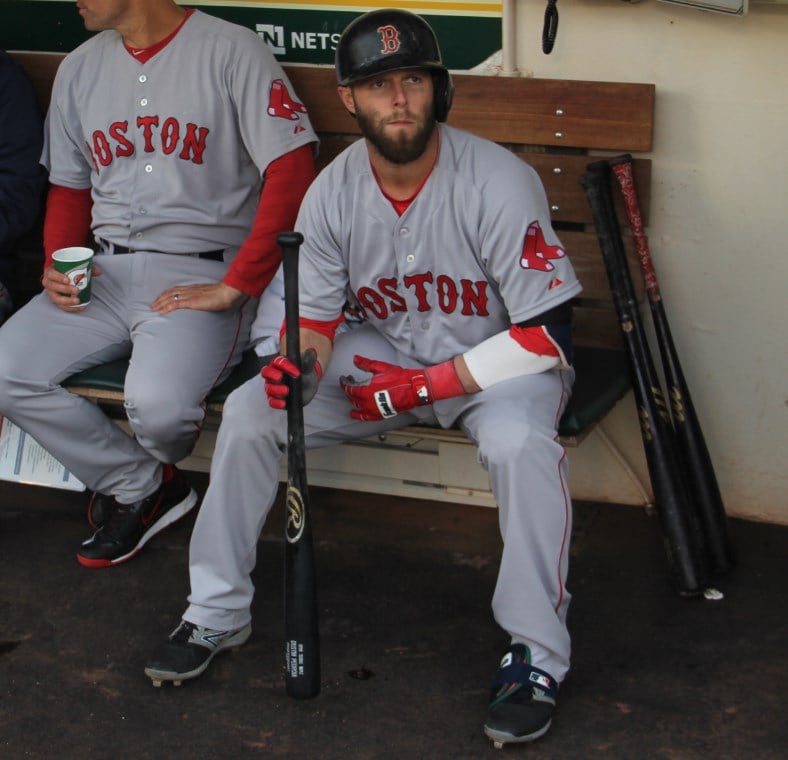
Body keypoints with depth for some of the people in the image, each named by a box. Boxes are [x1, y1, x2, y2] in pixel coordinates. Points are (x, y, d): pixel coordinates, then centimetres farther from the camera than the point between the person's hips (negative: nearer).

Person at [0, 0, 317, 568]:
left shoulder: (231, 51, -6)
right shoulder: (81, 68, 15)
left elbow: (292, 174, -14)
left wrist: (235, 287, -17)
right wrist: (56, 266, 1)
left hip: (201, 271, -6)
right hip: (106, 270, 6)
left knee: (158, 405, -31)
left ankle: (135, 484, 12)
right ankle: (145, 488, 4)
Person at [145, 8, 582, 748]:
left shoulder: (499, 182, -23)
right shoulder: (333, 190, -9)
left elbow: (548, 337, -23)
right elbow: (313, 314, -1)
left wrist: (422, 387, -24)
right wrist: (298, 361, -27)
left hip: (499, 357, -4)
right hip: (387, 348, 5)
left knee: (520, 440, -37)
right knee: (250, 410, -11)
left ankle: (536, 653, -20)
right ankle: (216, 610, 6)